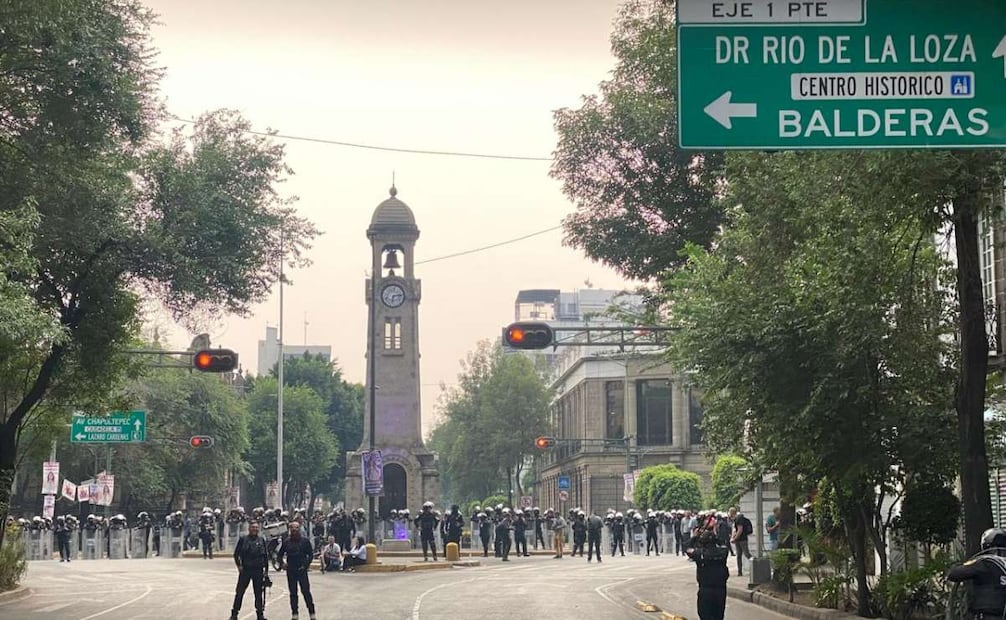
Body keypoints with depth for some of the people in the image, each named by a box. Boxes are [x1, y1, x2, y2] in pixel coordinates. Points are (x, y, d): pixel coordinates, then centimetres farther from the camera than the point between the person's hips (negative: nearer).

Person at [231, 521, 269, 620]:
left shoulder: (261, 540, 7)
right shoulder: (243, 539, 2)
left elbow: (265, 556, 10)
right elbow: (236, 553, 3)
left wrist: (266, 569, 6)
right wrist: (239, 565, -6)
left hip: (258, 570, 2)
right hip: (245, 570, -2)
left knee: (259, 593, 6)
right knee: (239, 592, 0)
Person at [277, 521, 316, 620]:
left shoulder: (305, 540, -1)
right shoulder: (286, 541, 5)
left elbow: (311, 554, 2)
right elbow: (280, 555, 14)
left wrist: (306, 565, -9)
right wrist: (282, 563, -3)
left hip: (302, 570, -3)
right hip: (290, 571, 3)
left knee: (306, 592, -6)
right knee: (293, 593, 7)